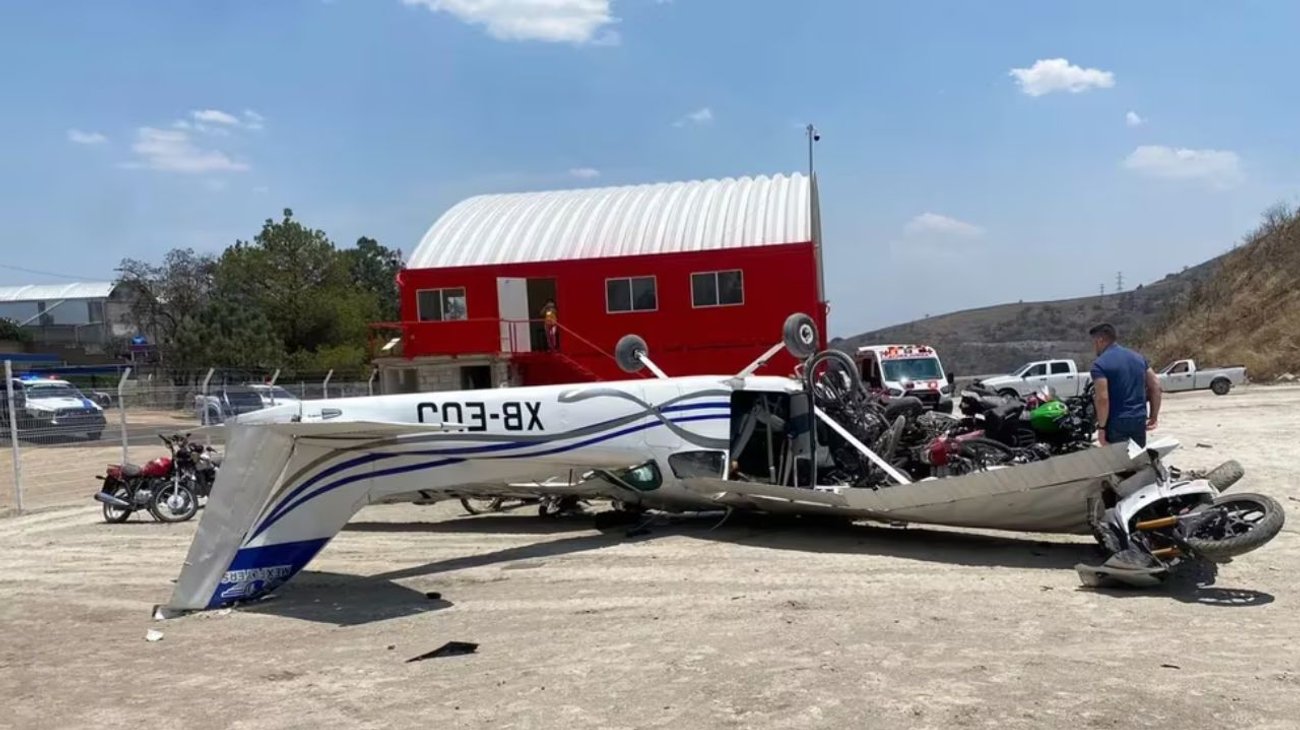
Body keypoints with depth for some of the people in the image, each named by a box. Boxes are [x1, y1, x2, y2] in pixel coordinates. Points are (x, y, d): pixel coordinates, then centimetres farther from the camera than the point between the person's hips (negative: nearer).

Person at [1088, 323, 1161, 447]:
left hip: (1116, 423, -6)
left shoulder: (1100, 364, -12)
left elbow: (1102, 398, -20)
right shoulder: (1138, 357, 11)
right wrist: (1154, 416, 14)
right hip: (1140, 419, 6)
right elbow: (1155, 386, 10)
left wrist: (1101, 427, -14)